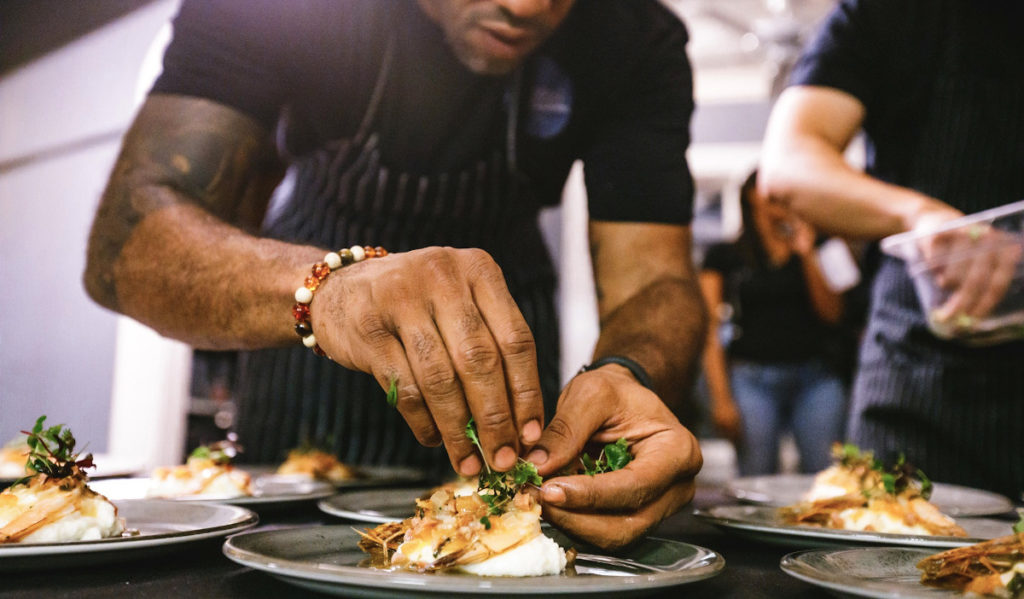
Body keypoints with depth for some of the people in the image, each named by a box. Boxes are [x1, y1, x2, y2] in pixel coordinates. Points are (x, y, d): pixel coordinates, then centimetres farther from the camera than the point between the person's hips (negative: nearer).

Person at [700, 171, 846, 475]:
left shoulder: (813, 252, 17)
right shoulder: (723, 256, 8)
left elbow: (832, 314, 7)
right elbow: (711, 332, 3)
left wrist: (807, 255, 0)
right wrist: (721, 399, -4)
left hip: (815, 378, 2)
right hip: (752, 379, -2)